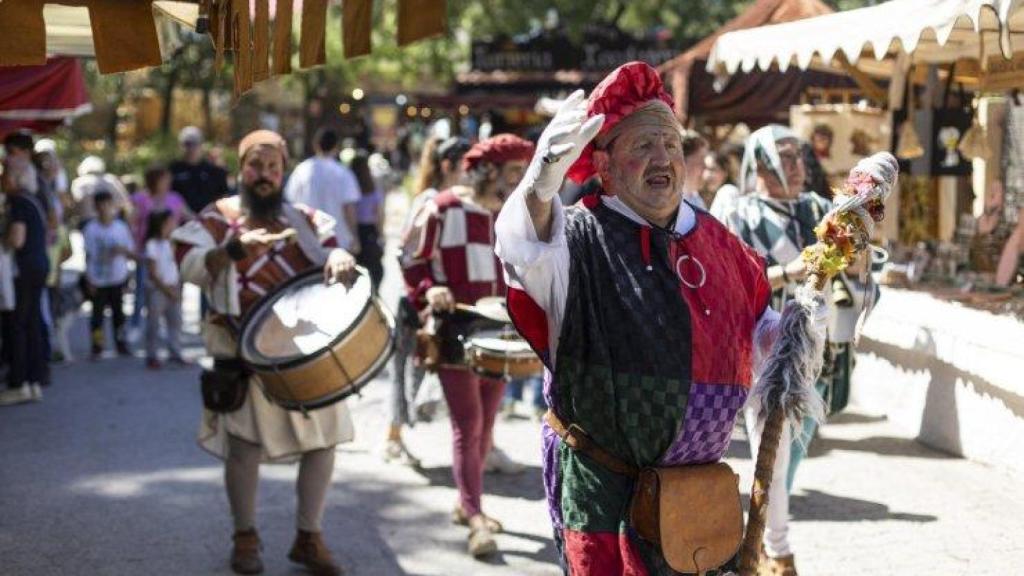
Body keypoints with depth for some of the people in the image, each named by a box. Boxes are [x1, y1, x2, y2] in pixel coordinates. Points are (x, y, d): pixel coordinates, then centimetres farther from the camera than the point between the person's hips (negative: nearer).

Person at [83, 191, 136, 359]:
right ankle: (97, 346, 10)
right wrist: (90, 280, -6)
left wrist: (123, 250, -17)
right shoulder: (91, 229, -7)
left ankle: (121, 343, 18)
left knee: (118, 311, 8)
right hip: (98, 280, -2)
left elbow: (132, 253, 5)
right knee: (98, 312, 2)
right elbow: (89, 256, -4)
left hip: (118, 278, 2)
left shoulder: (121, 227, 0)